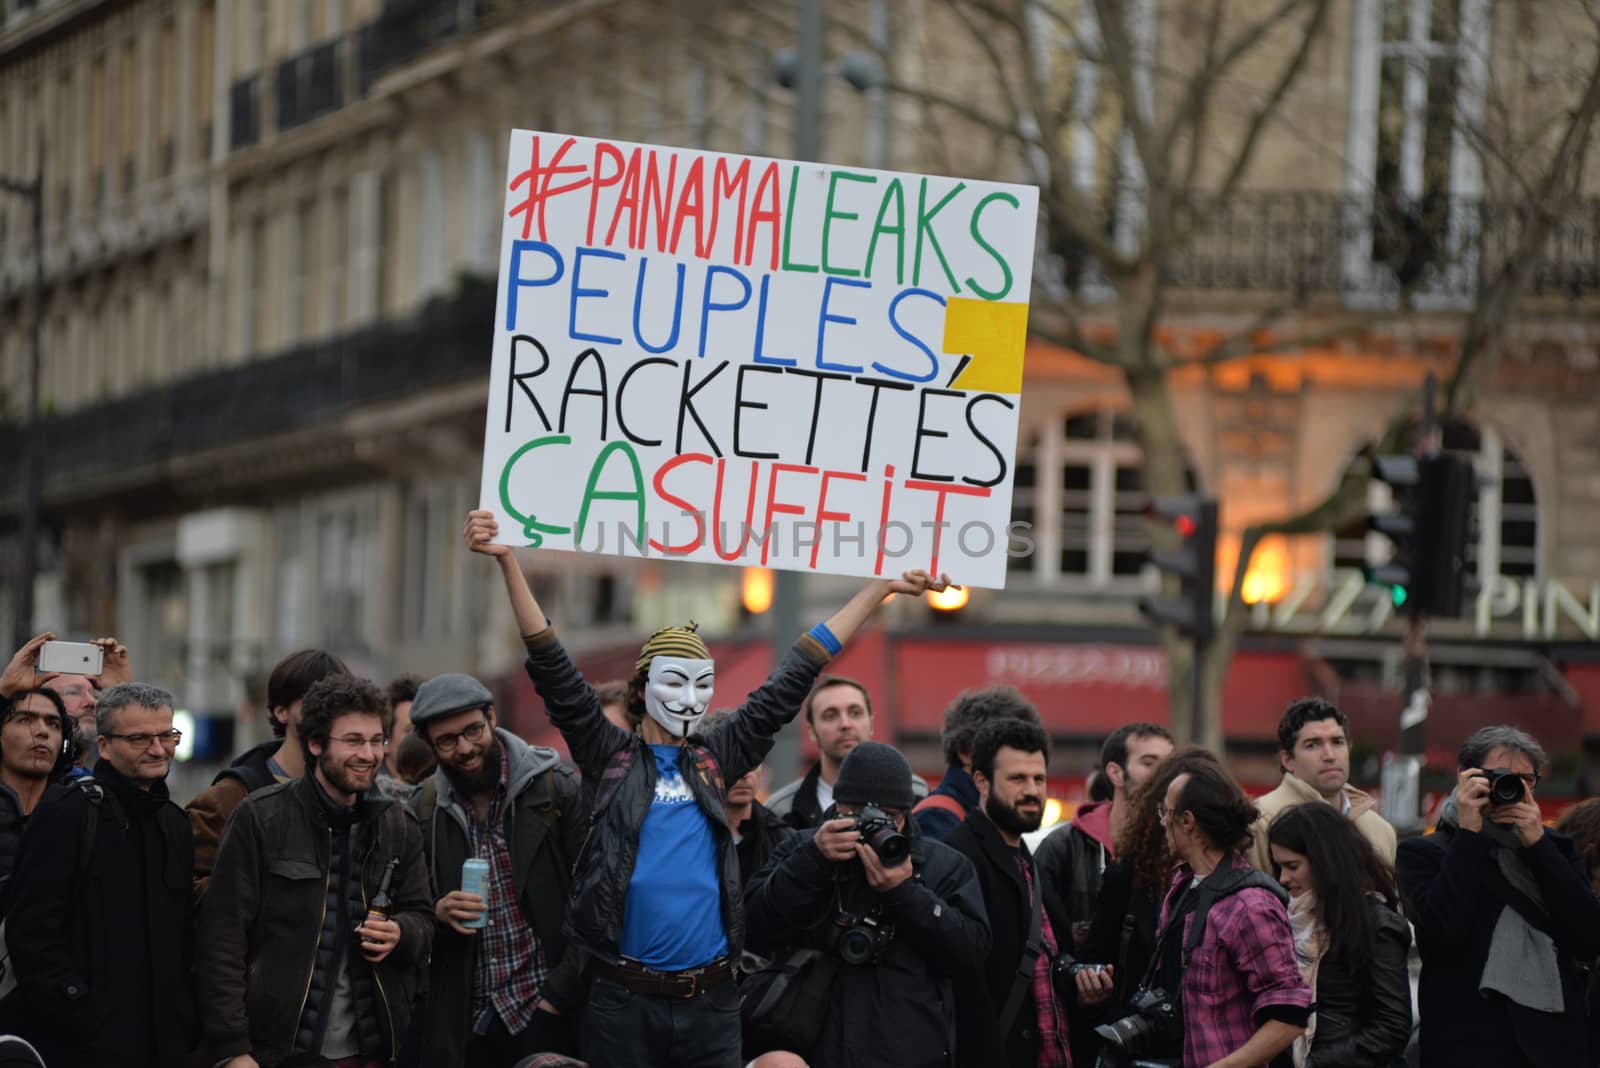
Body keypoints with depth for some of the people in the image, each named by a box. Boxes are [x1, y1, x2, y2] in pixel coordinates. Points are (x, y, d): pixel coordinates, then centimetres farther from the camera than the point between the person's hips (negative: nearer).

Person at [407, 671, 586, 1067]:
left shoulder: (555, 787, -5)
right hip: (462, 1017, 3)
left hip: (544, 1012, -3)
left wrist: (561, 991, -10)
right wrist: (438, 912, -7)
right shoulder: (424, 808, 6)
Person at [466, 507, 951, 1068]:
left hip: (711, 1001, 3)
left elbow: (792, 681, 14)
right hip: (623, 1000, -3)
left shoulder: (716, 759, 12)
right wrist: (508, 562, -13)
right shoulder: (611, 757, 4)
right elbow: (553, 670, -4)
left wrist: (883, 586, 17)